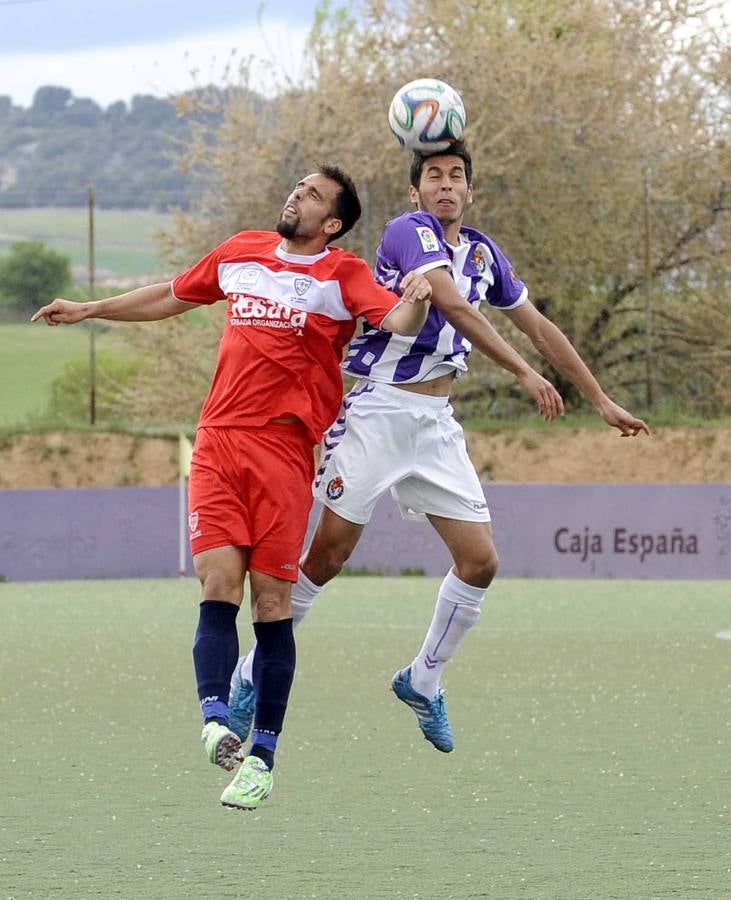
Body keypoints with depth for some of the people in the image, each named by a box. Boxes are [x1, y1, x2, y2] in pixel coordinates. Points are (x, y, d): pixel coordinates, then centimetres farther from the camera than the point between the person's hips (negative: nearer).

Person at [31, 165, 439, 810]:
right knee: (218, 584, -13)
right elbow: (171, 298, 32)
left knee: (272, 604, -3)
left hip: (285, 450, -3)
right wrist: (89, 310, 38)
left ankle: (262, 756, 1)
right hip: (218, 442, 3)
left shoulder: (342, 274, 2)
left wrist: (414, 302, -37)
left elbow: (397, 321, -14)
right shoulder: (240, 253, 16)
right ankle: (215, 720, -24)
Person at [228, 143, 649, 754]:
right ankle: (254, 673, 9)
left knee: (480, 561, -1)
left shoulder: (482, 252, 13)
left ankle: (423, 680, 17)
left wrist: (601, 401, 22)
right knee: (329, 552, -6)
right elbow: (451, 302, -24)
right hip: (379, 407, -6)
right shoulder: (409, 231, -9)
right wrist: (523, 371, -26)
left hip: (436, 422, 6)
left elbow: (538, 327, 22)